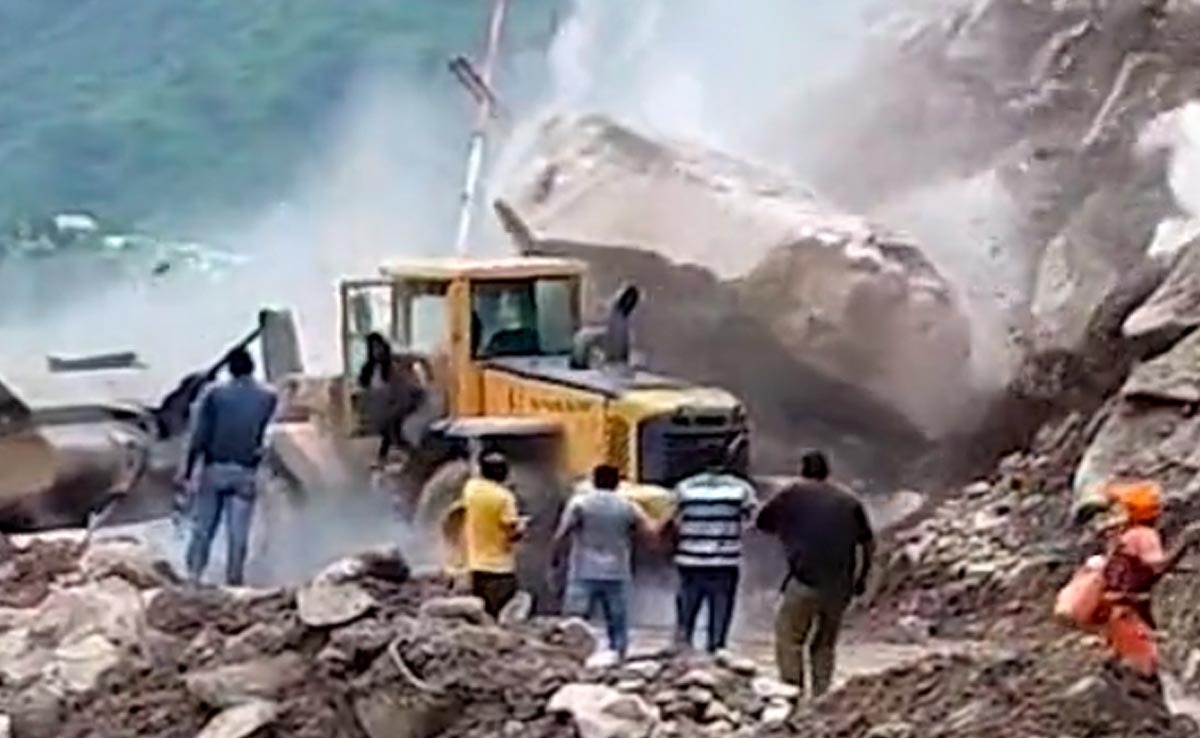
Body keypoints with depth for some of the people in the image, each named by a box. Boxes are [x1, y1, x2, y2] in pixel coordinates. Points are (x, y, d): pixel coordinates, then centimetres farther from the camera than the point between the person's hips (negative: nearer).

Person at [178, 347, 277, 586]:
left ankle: (193, 575, 5)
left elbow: (200, 435, -5)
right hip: (245, 472, 0)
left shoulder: (215, 395, -4)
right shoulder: (268, 398, 1)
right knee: (238, 532, 3)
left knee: (203, 527, 8)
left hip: (215, 468, 0)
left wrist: (188, 469, -1)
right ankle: (234, 579, 4)